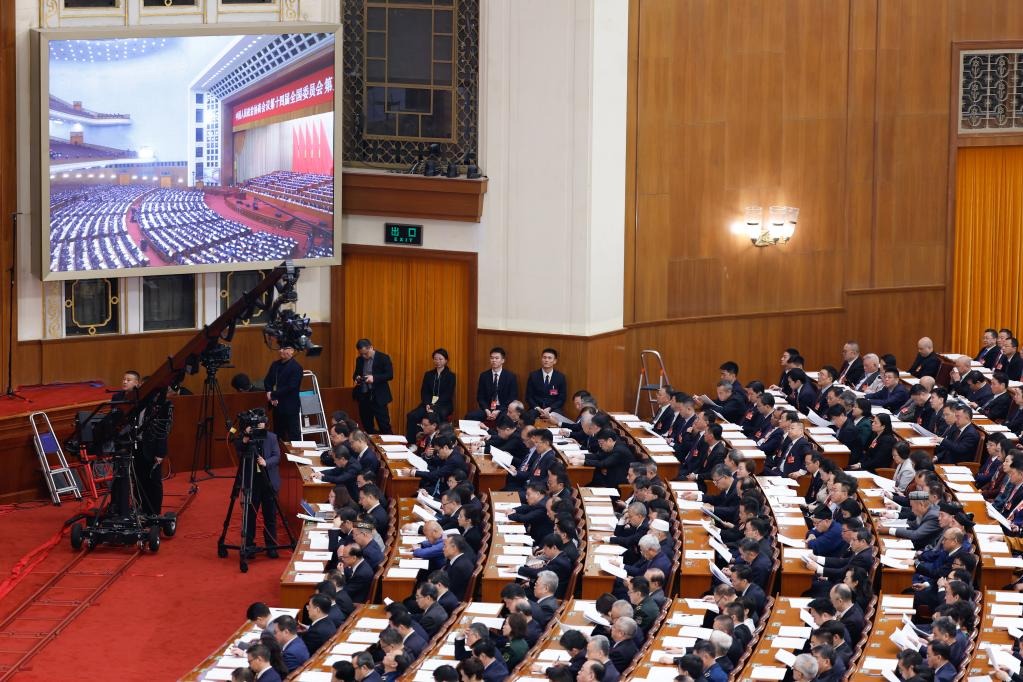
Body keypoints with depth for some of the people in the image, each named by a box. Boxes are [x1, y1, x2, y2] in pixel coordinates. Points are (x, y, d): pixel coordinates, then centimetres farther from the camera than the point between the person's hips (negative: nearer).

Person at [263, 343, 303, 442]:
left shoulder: (296, 367, -12)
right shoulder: (275, 364, 11)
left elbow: (291, 387, -19)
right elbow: (267, 381, 13)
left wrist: (273, 395, -17)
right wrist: (269, 392, -9)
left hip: (290, 407, -7)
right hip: (277, 405, 7)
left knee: (293, 434, -4)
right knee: (277, 433, 13)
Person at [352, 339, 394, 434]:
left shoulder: (383, 358, -6)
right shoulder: (359, 359, 10)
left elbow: (390, 375, -10)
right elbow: (356, 373, 21)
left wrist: (374, 378, -23)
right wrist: (356, 377, -4)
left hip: (378, 397, -5)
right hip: (363, 396, 5)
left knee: (384, 425, -6)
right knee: (367, 425, 9)